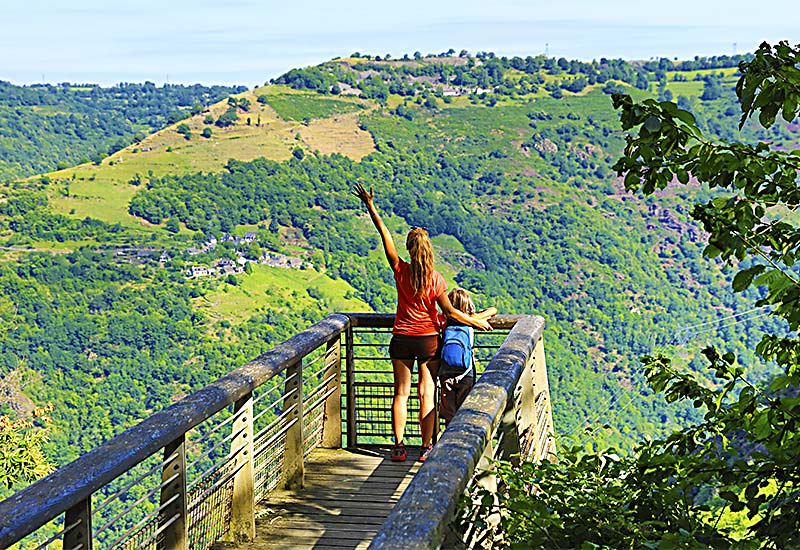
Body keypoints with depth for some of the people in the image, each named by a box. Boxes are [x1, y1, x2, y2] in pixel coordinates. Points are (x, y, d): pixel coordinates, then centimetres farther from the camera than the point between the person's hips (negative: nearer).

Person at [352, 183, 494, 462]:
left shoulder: (401, 271, -9)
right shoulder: (435, 279, -12)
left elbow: (385, 235, -5)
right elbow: (449, 311, -9)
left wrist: (370, 206, 0)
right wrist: (477, 322, 4)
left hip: (402, 339, 1)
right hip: (428, 340, -1)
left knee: (401, 393, 8)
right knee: (427, 393, 6)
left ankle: (399, 447, 8)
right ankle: (426, 448, 9)